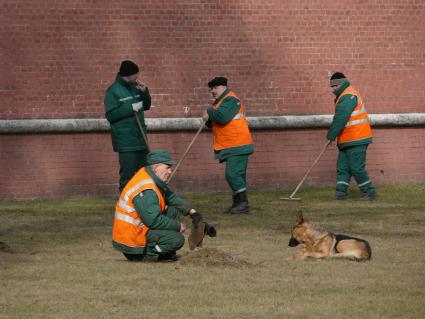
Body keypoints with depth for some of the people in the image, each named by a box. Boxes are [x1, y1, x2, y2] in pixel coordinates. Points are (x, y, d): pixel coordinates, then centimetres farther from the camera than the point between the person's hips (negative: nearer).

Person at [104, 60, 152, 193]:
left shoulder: (135, 87, 11)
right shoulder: (113, 91, -8)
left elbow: (146, 106, 21)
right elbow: (110, 115, -14)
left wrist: (144, 92, 2)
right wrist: (131, 108, -19)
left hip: (140, 140, 7)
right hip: (126, 142, -7)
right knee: (127, 176, -7)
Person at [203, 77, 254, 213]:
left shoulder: (230, 100, -11)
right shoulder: (221, 102, 21)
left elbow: (222, 117, -26)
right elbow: (216, 123, 23)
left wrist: (210, 111, -8)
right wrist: (209, 120, 1)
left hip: (237, 146, -11)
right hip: (231, 147, 11)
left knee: (233, 174, -16)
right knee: (237, 176, 11)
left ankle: (243, 203, -15)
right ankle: (238, 204, 14)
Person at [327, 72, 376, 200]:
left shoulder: (348, 97, -17)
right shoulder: (343, 96, 18)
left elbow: (340, 119, -21)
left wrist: (331, 136, -17)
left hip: (356, 141, -10)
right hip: (346, 141, 10)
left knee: (356, 168, -7)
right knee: (342, 167, 7)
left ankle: (370, 192, 2)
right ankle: (341, 193, 6)